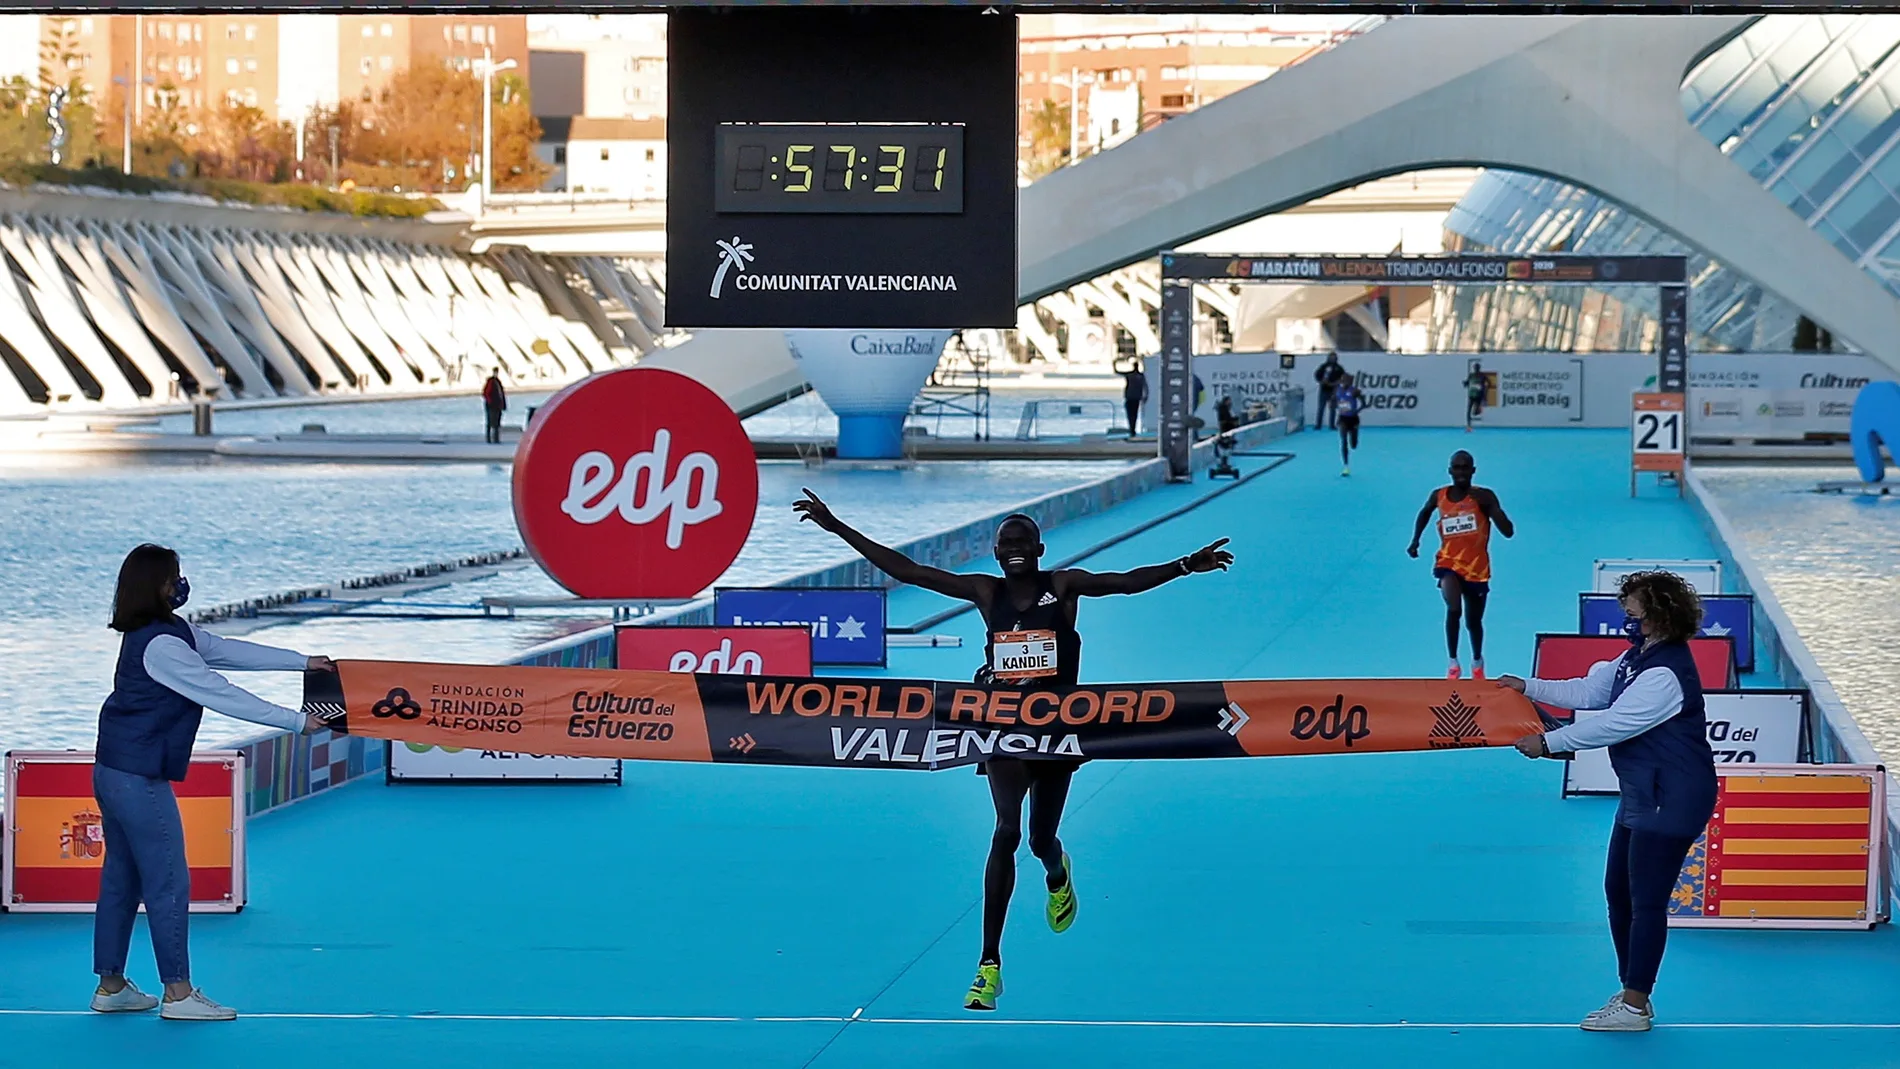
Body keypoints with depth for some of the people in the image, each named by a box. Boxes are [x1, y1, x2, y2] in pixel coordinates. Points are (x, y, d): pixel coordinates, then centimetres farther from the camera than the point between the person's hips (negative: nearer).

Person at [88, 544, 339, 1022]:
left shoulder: (170, 633, 10)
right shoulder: (162, 644, -20)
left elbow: (228, 650, 13)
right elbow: (223, 695, -19)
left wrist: (303, 661, 13)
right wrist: (297, 721, -14)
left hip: (113, 771, 10)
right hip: (139, 780, -10)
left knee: (122, 879, 14)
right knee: (168, 883, -4)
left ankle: (110, 986, 20)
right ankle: (178, 993, 0)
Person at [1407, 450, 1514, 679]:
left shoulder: (1484, 497, -12)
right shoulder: (1439, 496, -4)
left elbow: (1508, 531, -19)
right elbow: (1425, 512, 21)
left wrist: (1487, 505, -29)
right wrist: (1415, 540, 13)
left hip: (1477, 568, 0)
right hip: (1449, 562, 0)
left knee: (1473, 622, 14)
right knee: (1453, 609, -27)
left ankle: (1477, 661, 44)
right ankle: (1453, 663, -12)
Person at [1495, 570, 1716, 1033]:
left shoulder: (1665, 674, -23)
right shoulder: (1637, 657, 9)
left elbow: (1611, 725, -23)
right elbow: (1590, 691, 18)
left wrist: (1547, 743, -16)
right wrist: (1529, 688, 13)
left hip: (1670, 801, -11)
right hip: (1642, 796, 11)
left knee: (1646, 900, -5)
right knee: (1618, 891, 15)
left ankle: (1634, 1007, 2)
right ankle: (1631, 992, 26)